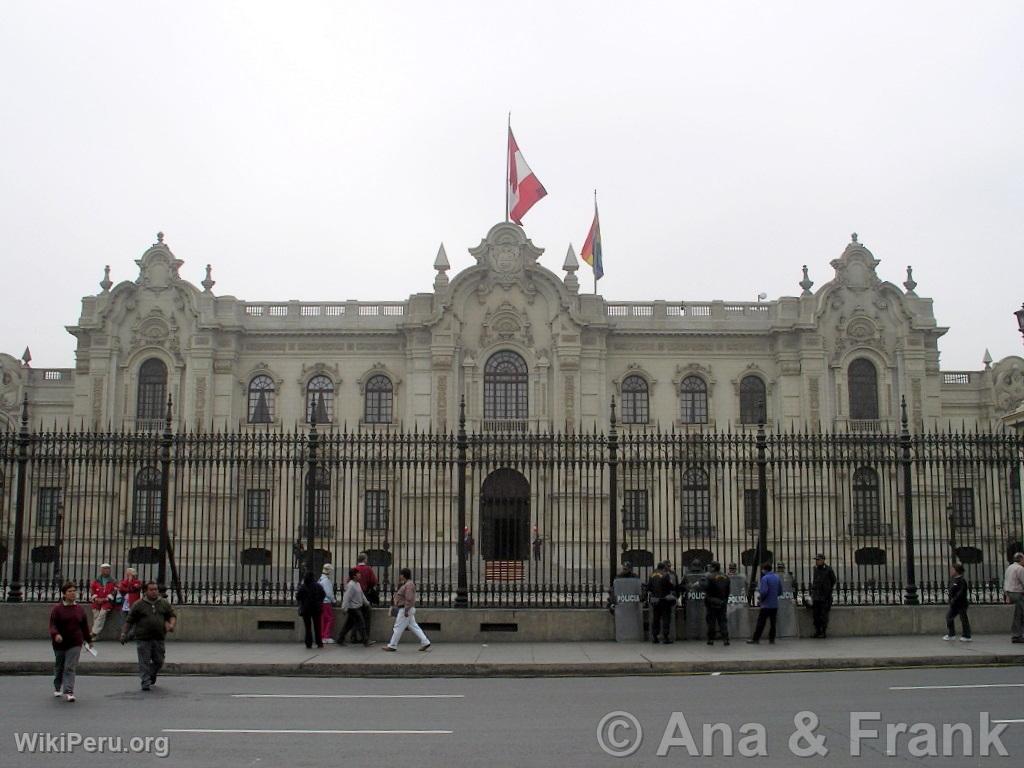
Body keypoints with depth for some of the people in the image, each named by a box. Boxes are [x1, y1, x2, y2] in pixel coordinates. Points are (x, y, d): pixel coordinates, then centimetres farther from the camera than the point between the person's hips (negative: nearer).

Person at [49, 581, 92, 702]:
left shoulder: (79, 609, 3)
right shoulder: (57, 609, -6)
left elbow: (84, 625, 11)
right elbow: (53, 624, -13)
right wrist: (56, 634, -32)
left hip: (75, 643, 0)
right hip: (60, 643, 0)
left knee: (70, 668, -11)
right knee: (59, 667, 17)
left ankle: (68, 692, -15)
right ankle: (57, 688, 40)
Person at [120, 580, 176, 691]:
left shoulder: (164, 603, 9)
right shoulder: (138, 605, 0)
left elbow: (172, 615, 13)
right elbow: (129, 621, 4)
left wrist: (171, 624, -6)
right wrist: (124, 633, 0)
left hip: (159, 639, 3)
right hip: (143, 639, -3)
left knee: (159, 661, 9)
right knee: (144, 662, -5)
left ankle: (152, 676, 34)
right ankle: (146, 682, 2)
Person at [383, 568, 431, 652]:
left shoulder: (409, 584, -16)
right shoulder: (406, 584, 16)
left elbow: (409, 599, -23)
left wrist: (406, 610, -25)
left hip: (405, 609, -11)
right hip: (406, 609, 11)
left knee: (398, 627, -3)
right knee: (414, 627, 10)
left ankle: (392, 646, 5)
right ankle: (425, 643, 8)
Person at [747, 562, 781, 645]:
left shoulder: (765, 578, -14)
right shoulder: (777, 577, 7)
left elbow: (764, 592, -21)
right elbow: (780, 591, 11)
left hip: (766, 605, -6)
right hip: (775, 604, 6)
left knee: (760, 623, 0)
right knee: (773, 623, 10)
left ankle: (755, 639, 4)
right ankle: (772, 639, 11)